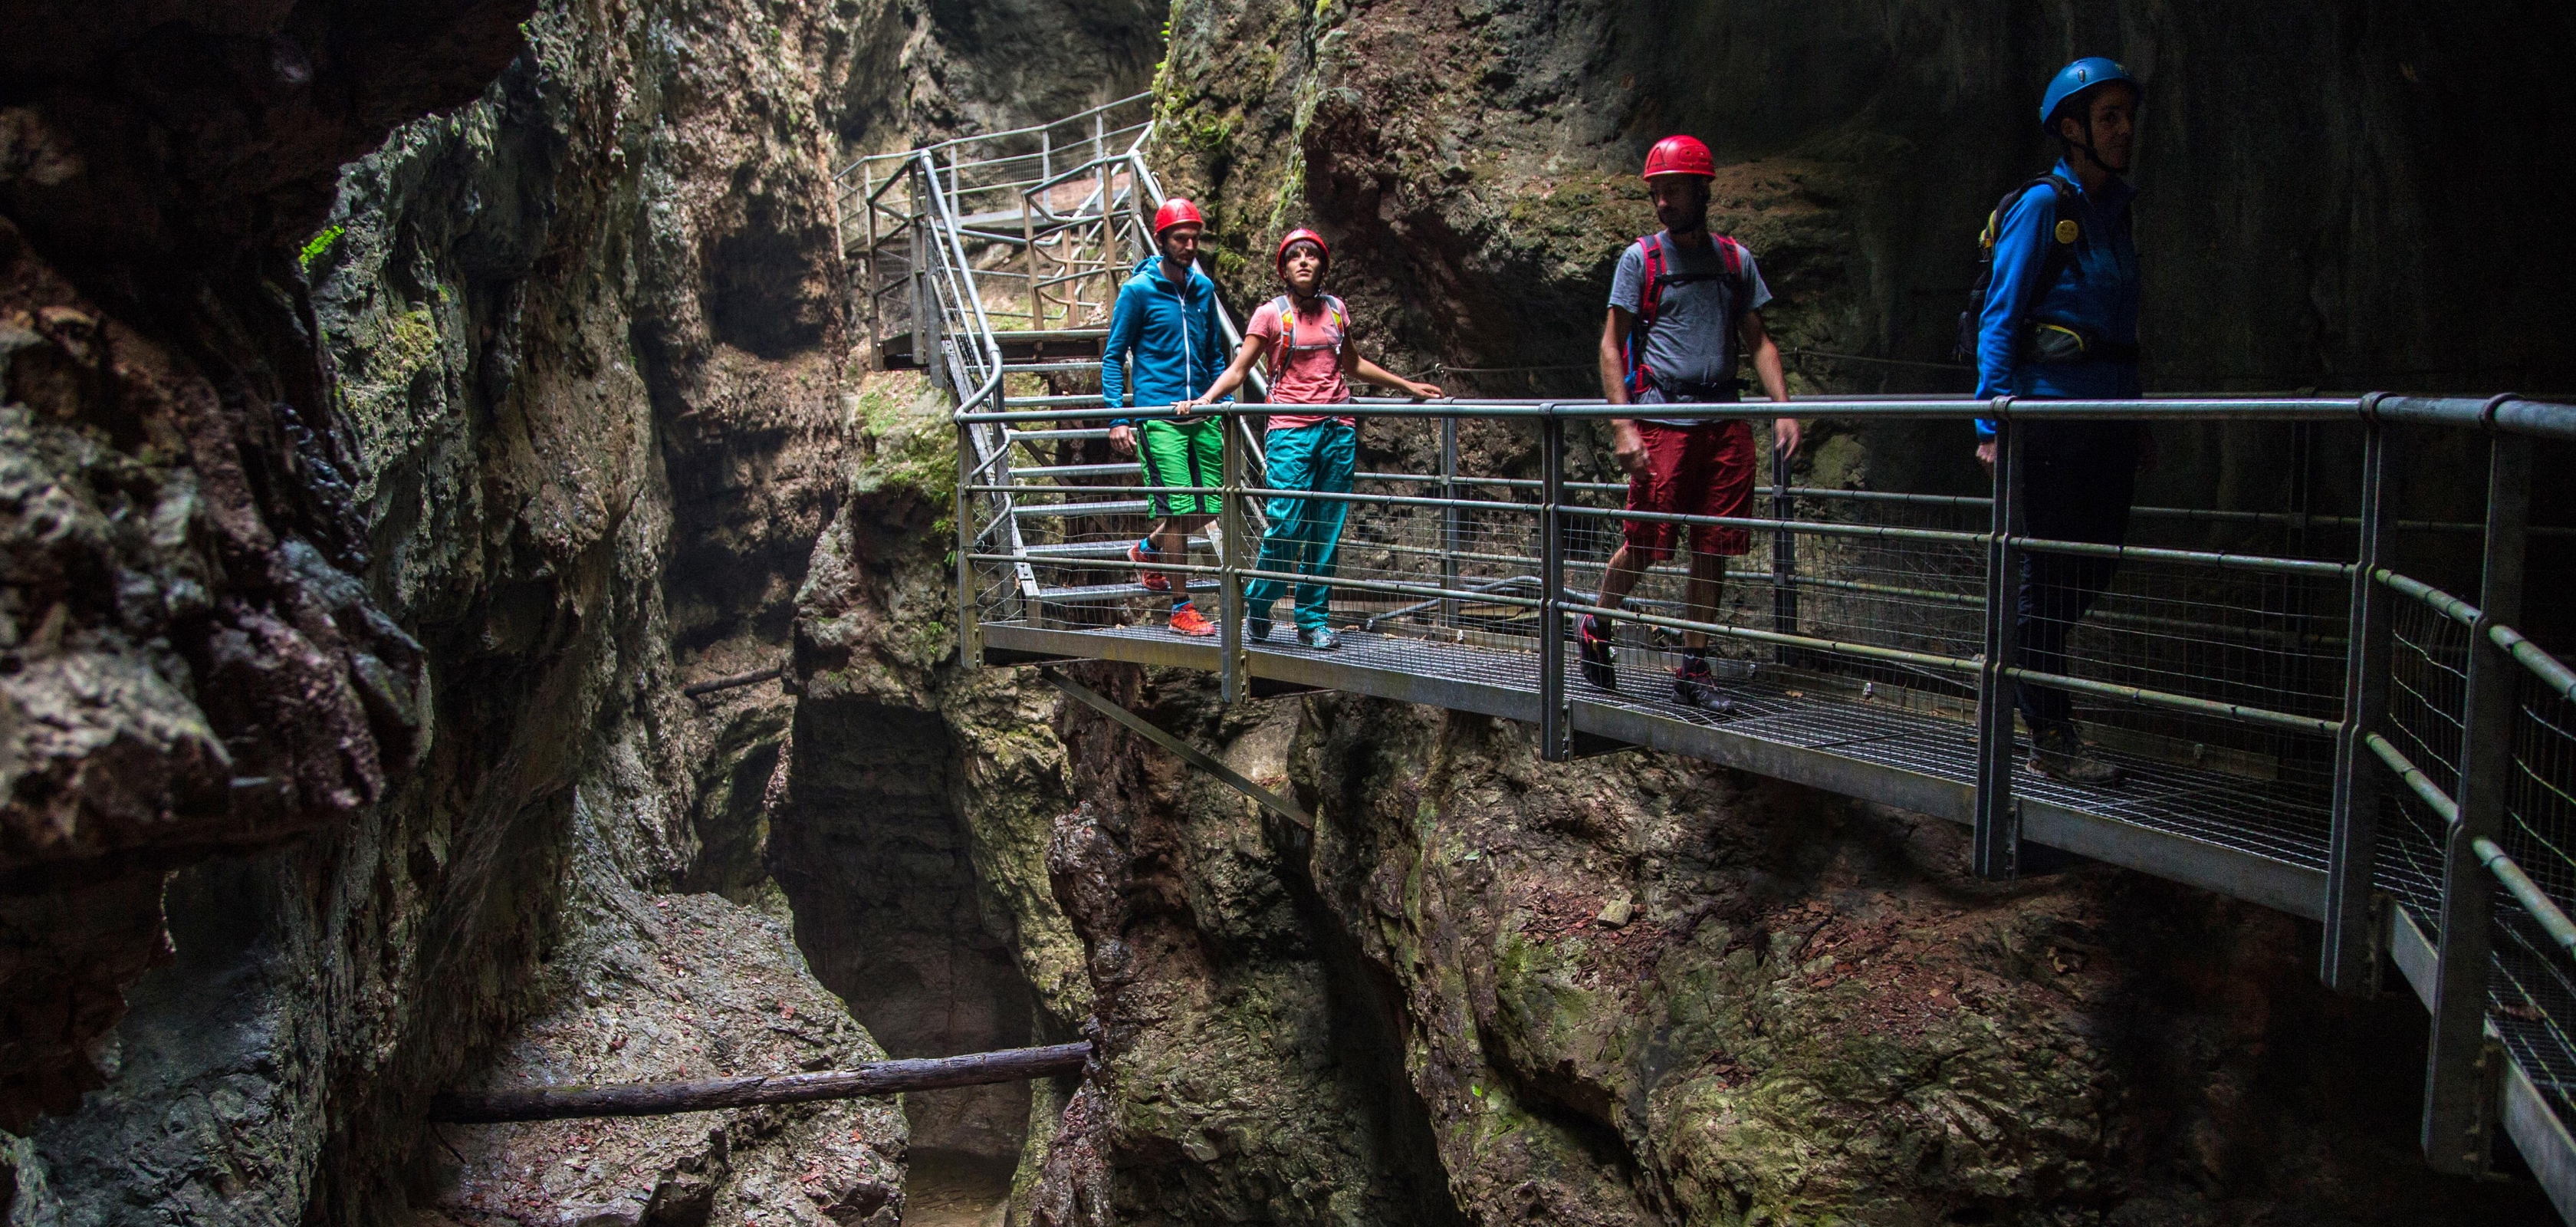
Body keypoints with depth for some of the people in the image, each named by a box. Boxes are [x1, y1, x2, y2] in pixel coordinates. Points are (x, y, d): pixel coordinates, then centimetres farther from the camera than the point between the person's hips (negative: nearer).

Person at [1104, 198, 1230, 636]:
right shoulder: (1138, 291, -3)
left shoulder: (1204, 289, 12)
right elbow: (1113, 357, -1)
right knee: (1178, 508, -8)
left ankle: (1147, 550, 33)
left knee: (1210, 506, 5)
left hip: (1202, 415, 6)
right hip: (1158, 416, -6)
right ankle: (1181, 608, 3)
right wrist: (1118, 419, -8)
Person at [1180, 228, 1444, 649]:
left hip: (1338, 429, 4)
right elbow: (1239, 369, -1)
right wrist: (1204, 399, -17)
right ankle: (1257, 608, 9)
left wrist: (1407, 386, 30)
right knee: (1286, 527, -12)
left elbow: (1353, 365, 27)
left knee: (1327, 531, 3)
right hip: (1291, 431, -4)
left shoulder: (1335, 310, 13)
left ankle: (1313, 620, 12)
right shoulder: (1271, 314, 1)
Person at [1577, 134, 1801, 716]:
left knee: (1714, 549, 3)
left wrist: (1782, 408, 2)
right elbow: (1611, 345, 0)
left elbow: (1757, 341, 16)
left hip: (1725, 423, 4)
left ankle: (1693, 669, 14)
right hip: (1661, 421, -3)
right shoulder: (1640, 258, 3)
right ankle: (1595, 629, 22)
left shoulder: (1735, 259, 13)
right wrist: (1623, 426, -9)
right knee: (1644, 543, -4)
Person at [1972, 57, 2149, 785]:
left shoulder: (2112, 211, 17)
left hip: (2108, 414, 8)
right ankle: (2050, 743, 4)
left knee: (2096, 566, 10)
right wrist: (1993, 422, -18)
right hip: (2052, 408, -8)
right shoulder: (2044, 205, -6)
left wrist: (2136, 422, 19)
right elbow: (1999, 319, -11)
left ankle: (2022, 664, 32)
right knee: (2051, 576, -3)